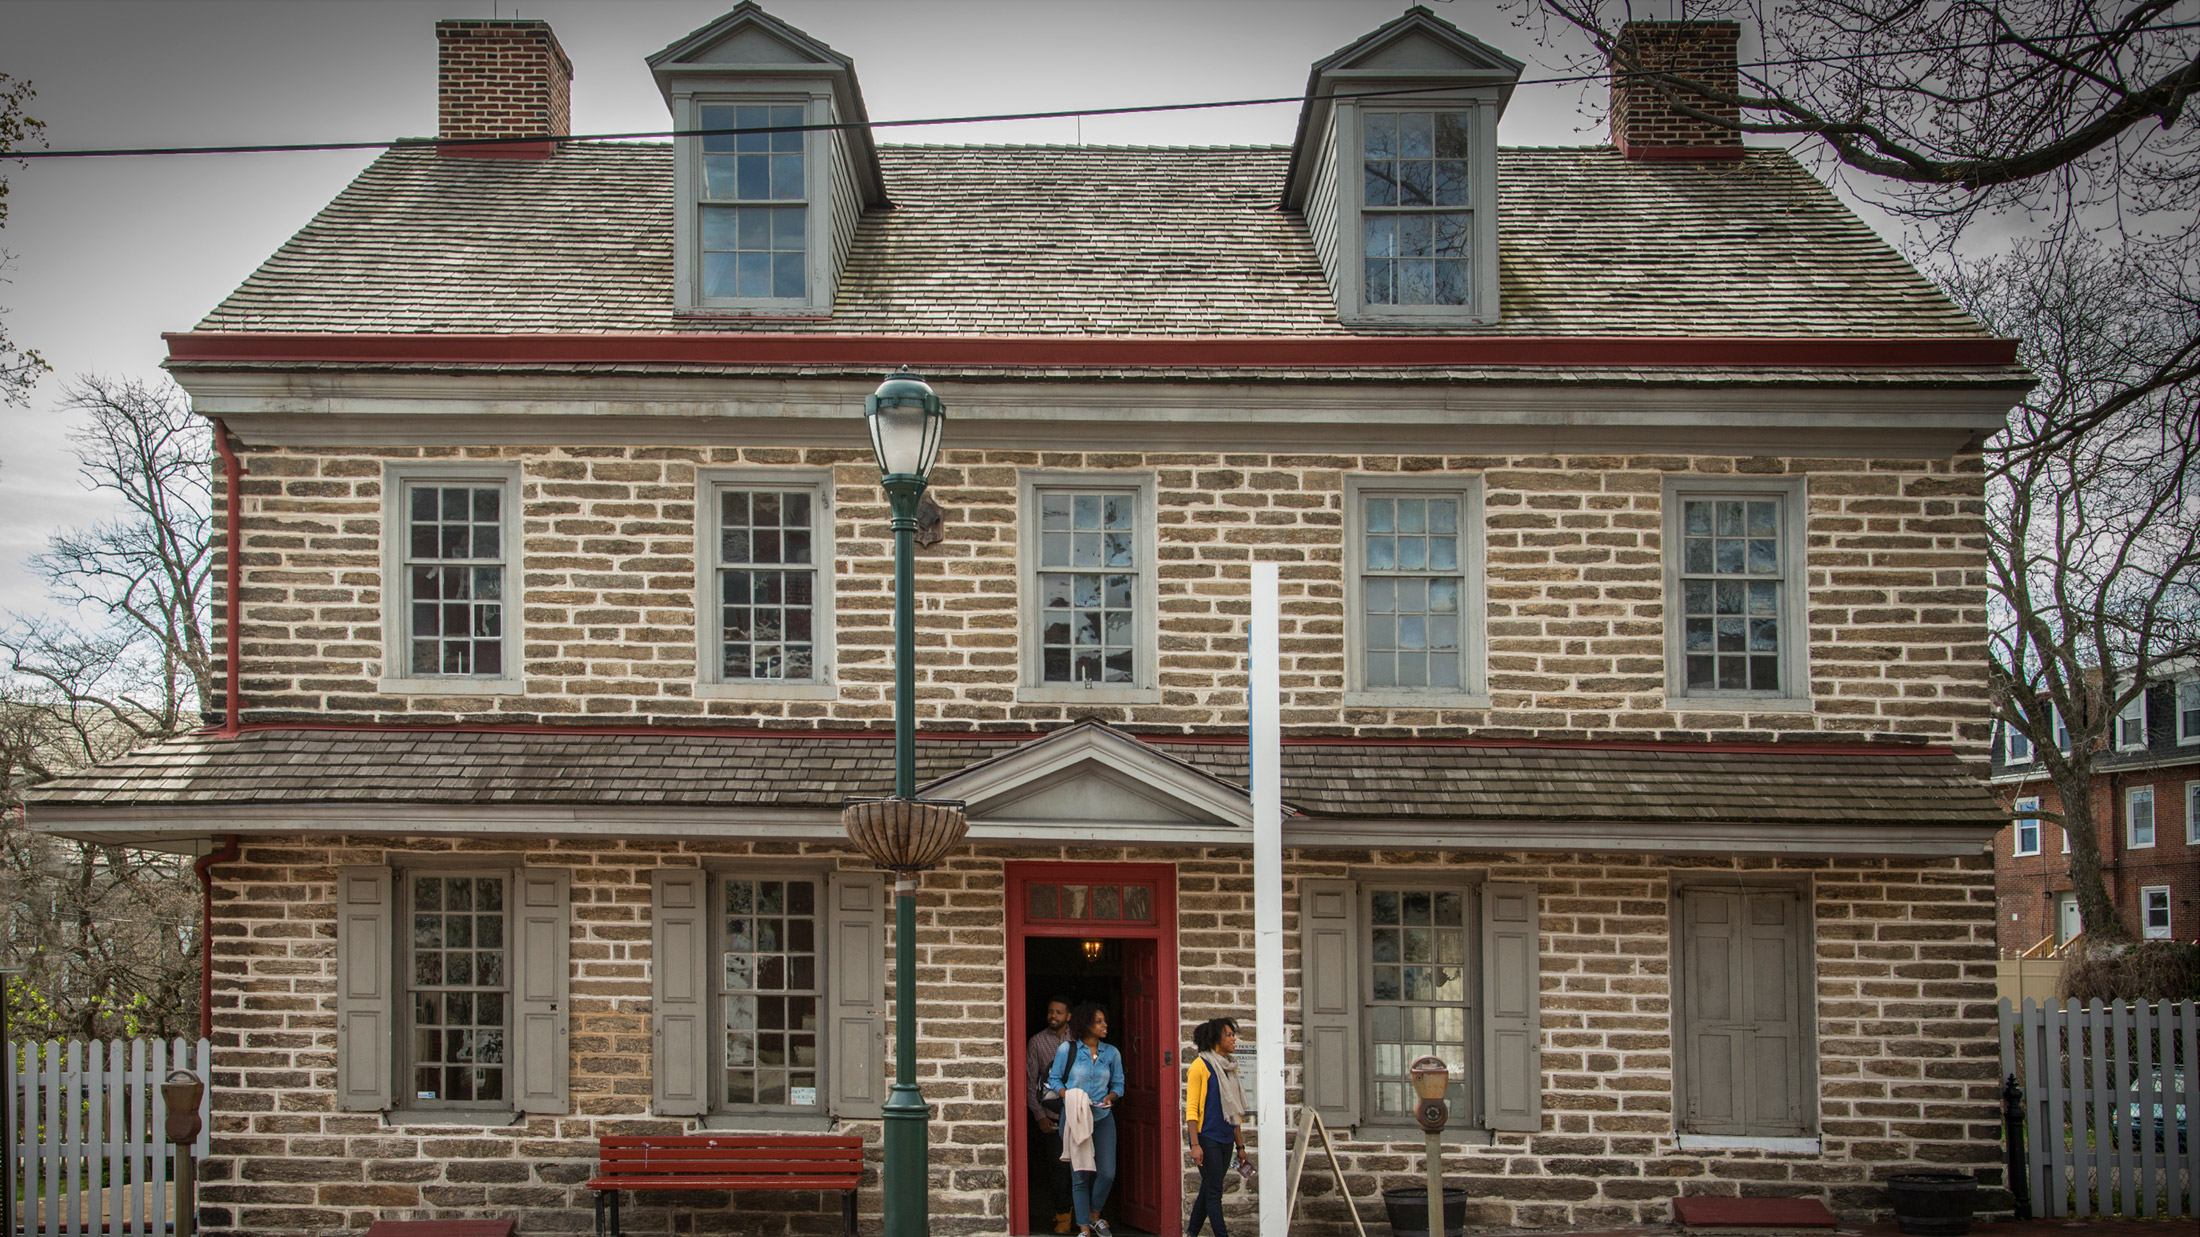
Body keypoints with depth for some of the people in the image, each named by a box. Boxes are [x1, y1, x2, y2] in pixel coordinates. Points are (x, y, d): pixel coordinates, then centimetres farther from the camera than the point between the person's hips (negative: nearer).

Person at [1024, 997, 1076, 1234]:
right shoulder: (1037, 1042, 4)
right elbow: (1031, 1082, 2)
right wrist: (1039, 1115, -5)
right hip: (1052, 1115, -1)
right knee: (1058, 1164, -5)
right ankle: (1063, 1215, 8)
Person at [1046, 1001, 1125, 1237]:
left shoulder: (1112, 1053, 6)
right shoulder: (1067, 1050, -3)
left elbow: (1118, 1083, 11)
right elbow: (1054, 1079, 3)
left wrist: (1111, 1097, -9)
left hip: (1103, 1118, 2)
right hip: (1074, 1118, -2)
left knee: (1107, 1173, -3)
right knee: (1080, 1175, 0)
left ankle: (1094, 1216, 22)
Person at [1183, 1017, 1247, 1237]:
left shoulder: (1230, 1067, 12)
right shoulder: (1200, 1066, -9)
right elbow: (1191, 1108, -11)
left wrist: (1240, 1144, 15)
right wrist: (1195, 1144, -18)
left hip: (1226, 1139, 7)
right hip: (1206, 1138, -7)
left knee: (1208, 1189, 12)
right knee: (1214, 1191, -7)